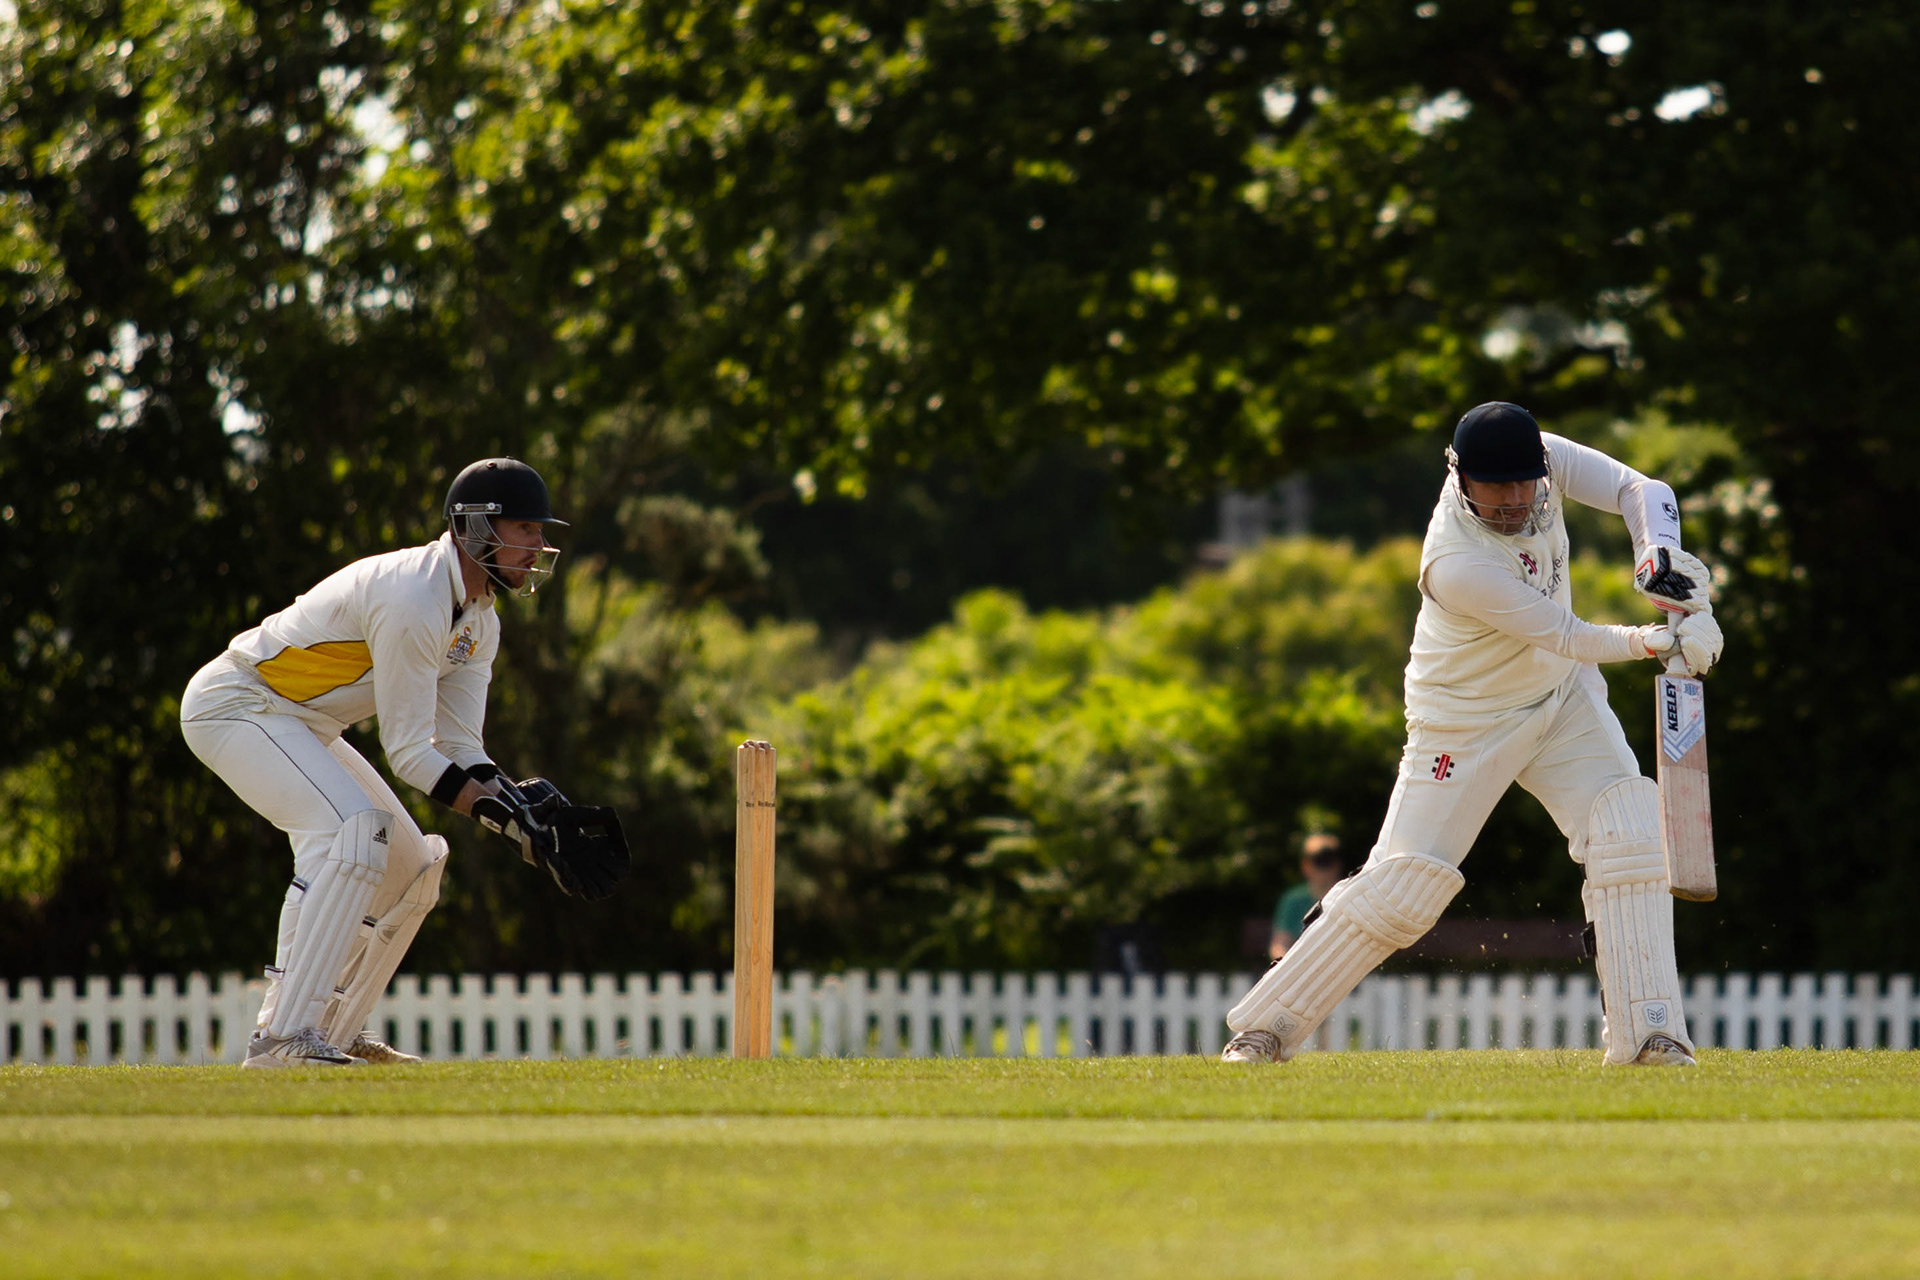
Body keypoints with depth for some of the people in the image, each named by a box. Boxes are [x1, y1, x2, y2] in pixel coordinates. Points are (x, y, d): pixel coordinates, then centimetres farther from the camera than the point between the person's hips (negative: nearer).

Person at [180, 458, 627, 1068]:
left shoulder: (478, 622, 5)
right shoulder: (413, 600, -27)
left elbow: (460, 750, 2)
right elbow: (407, 752, -26)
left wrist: (523, 810, -14)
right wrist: (507, 814, -29)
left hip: (302, 727, 11)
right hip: (234, 704, -11)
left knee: (412, 863, 11)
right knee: (353, 828, -30)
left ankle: (334, 1033, 18)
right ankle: (282, 1037, -35)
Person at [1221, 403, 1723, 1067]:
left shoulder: (1545, 460, -17)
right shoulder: (1457, 565, -34)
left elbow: (1638, 489, -18)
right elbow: (1569, 638, -31)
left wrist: (1659, 552, -38)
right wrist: (1655, 641, -41)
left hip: (1563, 698, 6)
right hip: (1468, 724, -6)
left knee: (1631, 838, -13)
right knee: (1403, 884, -5)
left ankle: (1646, 1034, -14)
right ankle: (1267, 1027, 8)